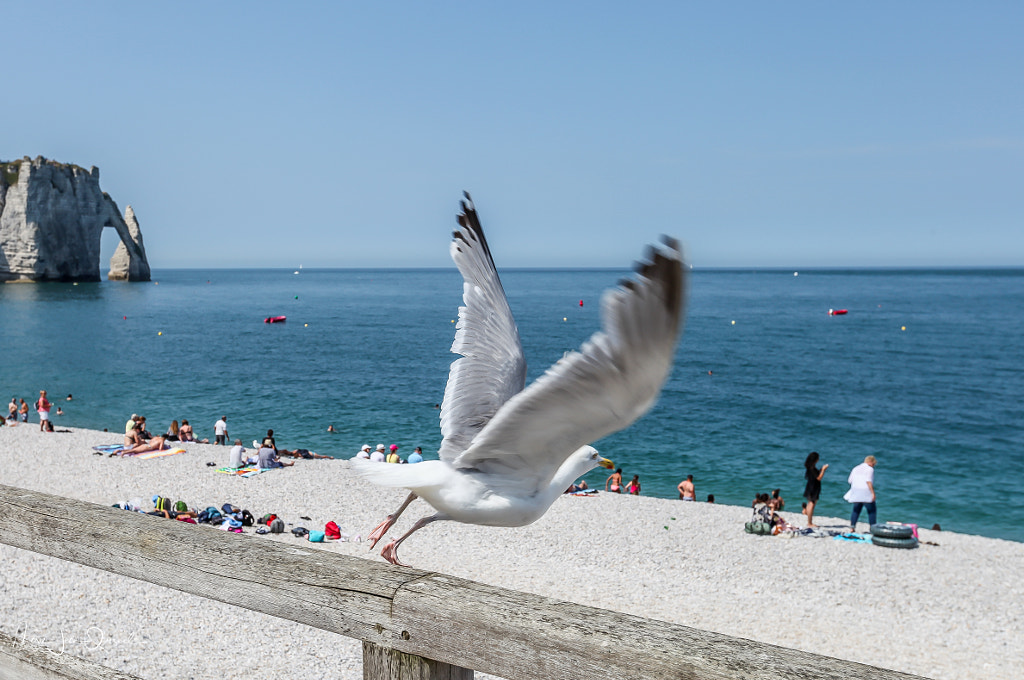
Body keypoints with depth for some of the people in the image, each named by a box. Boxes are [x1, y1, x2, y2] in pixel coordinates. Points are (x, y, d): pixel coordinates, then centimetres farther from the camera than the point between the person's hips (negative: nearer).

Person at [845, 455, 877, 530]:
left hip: (856, 493, 6)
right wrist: (873, 493, -17)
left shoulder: (855, 469, 14)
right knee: (871, 511, 5)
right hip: (866, 493, -6)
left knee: (856, 510, 12)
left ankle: (852, 527, 2)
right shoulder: (870, 469, -6)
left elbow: (850, 480, 13)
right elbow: (869, 481, -17)